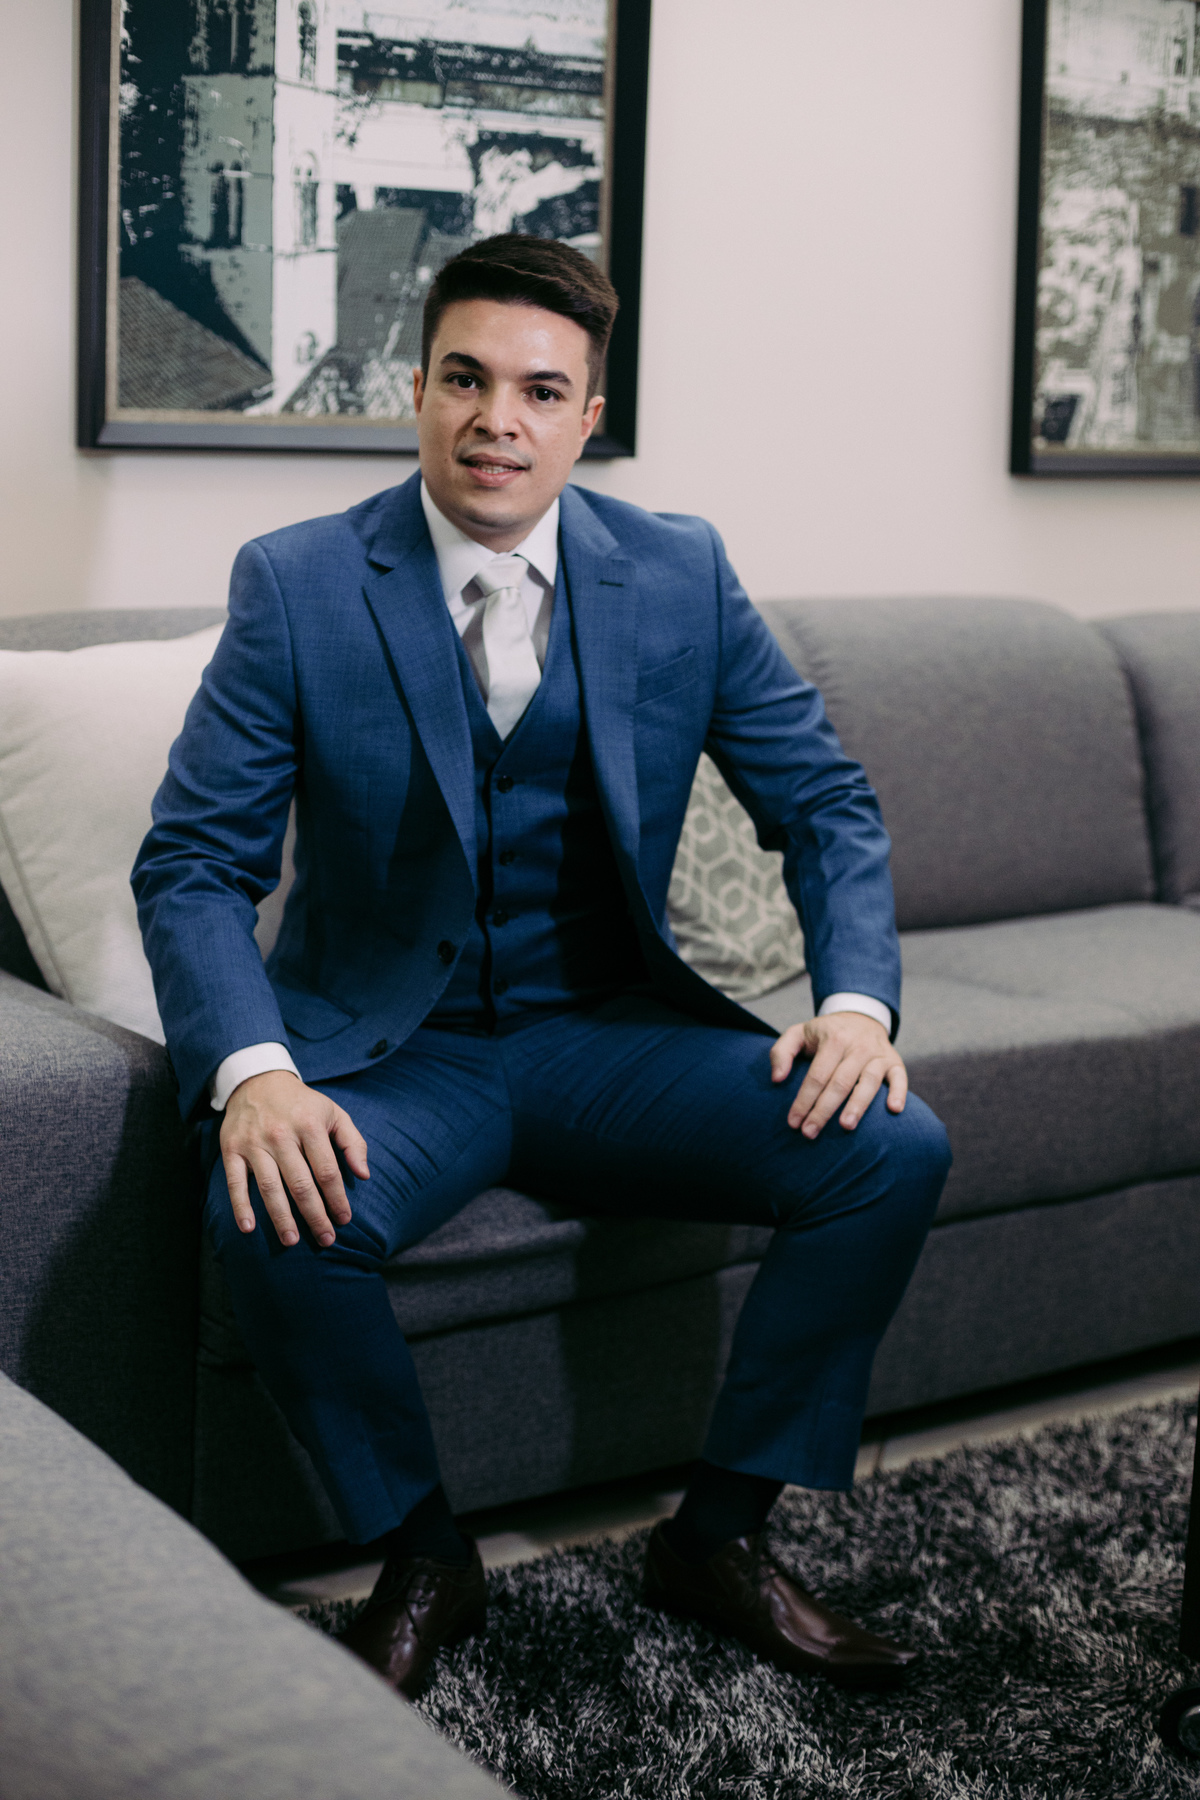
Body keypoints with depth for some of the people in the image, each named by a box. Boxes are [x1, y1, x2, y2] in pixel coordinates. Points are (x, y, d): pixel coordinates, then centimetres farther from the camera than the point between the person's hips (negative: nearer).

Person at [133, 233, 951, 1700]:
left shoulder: (683, 576, 0)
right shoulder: (296, 586, -7)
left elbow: (825, 805, 5)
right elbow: (193, 864, -9)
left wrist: (855, 999, -15)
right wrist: (253, 1073, -28)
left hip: (609, 1032, 3)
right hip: (386, 1046, -2)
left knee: (894, 1149, -19)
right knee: (275, 1218, -34)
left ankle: (720, 1537, 1)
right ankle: (421, 1562, -4)